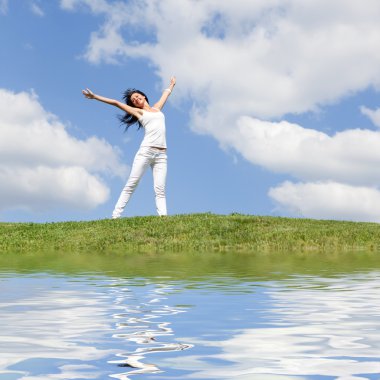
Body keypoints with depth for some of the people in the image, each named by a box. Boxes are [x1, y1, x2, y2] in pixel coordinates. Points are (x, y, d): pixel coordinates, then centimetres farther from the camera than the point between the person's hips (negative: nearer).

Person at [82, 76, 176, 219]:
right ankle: (115, 215, -9)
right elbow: (116, 103, 12)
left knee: (160, 189, -8)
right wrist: (95, 96, 10)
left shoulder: (157, 108, 25)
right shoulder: (138, 112, 14)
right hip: (146, 151, -3)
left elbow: (165, 94, 43)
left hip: (161, 155, 3)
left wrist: (171, 85, 59)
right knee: (131, 184, -7)